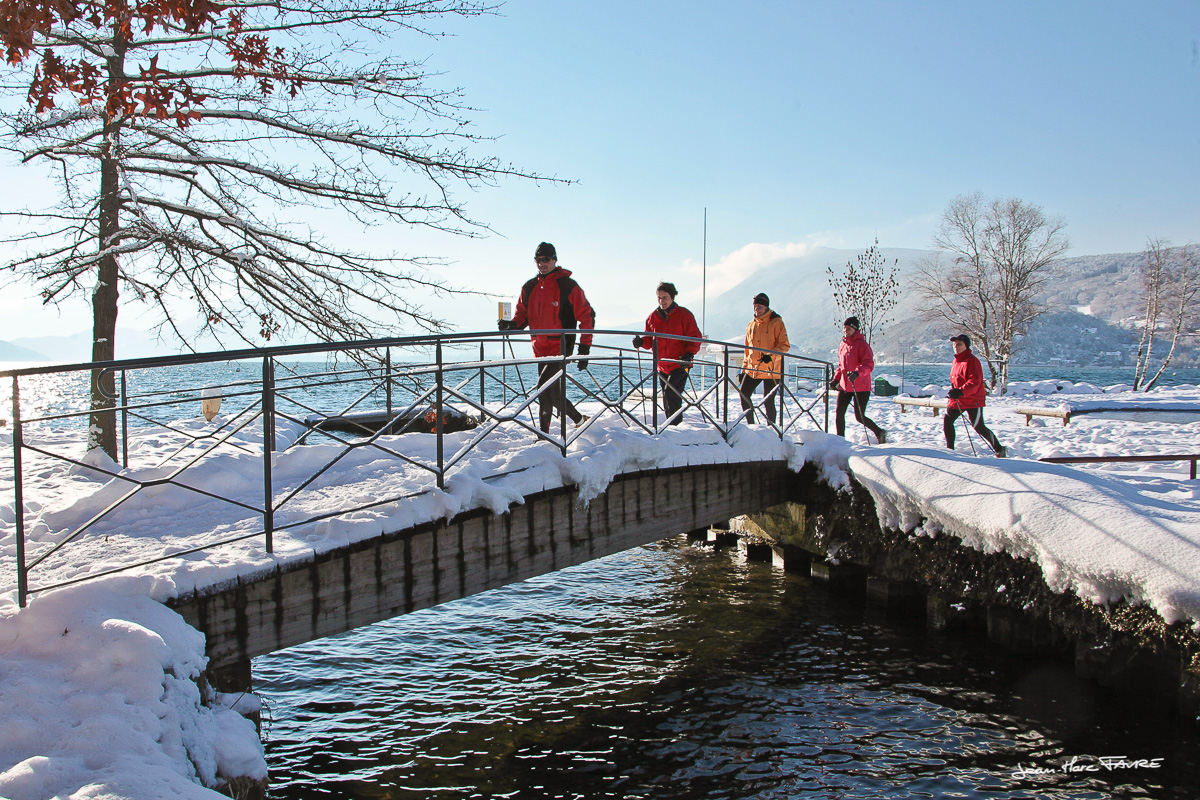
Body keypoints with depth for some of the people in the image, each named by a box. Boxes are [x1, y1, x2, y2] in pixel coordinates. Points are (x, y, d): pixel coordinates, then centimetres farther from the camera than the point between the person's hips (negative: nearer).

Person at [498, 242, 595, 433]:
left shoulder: (568, 286, -6)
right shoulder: (529, 287, 10)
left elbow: (587, 315, -5)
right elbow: (522, 313, 18)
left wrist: (584, 348, -11)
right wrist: (513, 324, -7)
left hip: (561, 347, -7)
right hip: (540, 348, 7)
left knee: (545, 386, -19)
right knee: (545, 394, 9)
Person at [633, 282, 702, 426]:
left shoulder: (684, 315, -4)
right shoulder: (653, 317, 9)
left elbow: (695, 337, -3)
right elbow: (650, 339, 15)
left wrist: (689, 354, -19)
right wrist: (641, 341, -7)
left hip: (680, 365, -5)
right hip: (662, 365, 6)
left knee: (671, 394, -21)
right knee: (667, 400, 10)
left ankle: (676, 425, -18)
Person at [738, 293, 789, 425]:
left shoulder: (776, 322, -5)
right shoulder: (751, 325, 13)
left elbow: (785, 346, -9)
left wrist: (771, 355, -25)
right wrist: (743, 369, 16)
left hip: (771, 369, -6)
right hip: (753, 369, 6)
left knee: (768, 401, -4)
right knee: (743, 395, 3)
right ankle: (751, 425, 17)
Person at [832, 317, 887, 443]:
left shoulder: (862, 344, -9)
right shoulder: (842, 345, 13)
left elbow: (869, 365, -18)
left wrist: (857, 373, -33)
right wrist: (836, 379, 15)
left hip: (861, 387, -7)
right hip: (844, 385, 7)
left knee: (859, 417, -4)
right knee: (839, 413, 0)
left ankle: (879, 432, 18)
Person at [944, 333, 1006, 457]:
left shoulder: (971, 360, -15)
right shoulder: (956, 361, 13)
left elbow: (975, 382, -24)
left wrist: (961, 391, -36)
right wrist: (953, 390, 9)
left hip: (973, 400, -8)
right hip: (957, 400, 8)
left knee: (979, 427, -5)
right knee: (947, 421, 3)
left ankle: (999, 449, 10)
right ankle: (950, 449, 15)